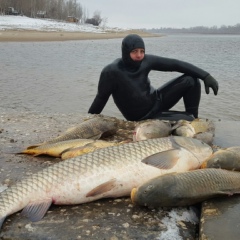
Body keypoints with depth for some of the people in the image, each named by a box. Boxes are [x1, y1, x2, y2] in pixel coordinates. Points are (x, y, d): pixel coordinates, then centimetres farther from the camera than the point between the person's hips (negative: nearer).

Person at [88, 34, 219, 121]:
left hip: (157, 100, 5)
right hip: (143, 117, -5)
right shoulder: (112, 72, -25)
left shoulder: (146, 60, -12)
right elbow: (101, 98, -15)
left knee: (191, 80, -11)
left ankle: (193, 118, 6)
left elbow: (175, 64, -9)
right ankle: (190, 120, 14)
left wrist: (205, 76, -15)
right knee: (186, 121, -23)